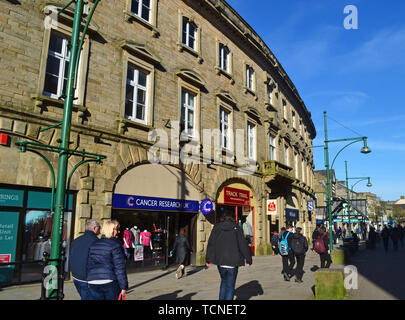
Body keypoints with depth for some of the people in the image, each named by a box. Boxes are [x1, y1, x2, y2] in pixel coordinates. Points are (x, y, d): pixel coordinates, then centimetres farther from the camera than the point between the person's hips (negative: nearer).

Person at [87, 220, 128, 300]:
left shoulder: (94, 244, 11)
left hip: (93, 283, 6)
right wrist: (124, 287, -8)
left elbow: (89, 265, 15)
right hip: (110, 282, -6)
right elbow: (120, 267, -12)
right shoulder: (115, 245, -9)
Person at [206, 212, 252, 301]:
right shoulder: (236, 228, -2)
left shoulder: (216, 228, 3)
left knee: (224, 281, 24)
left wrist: (209, 260, 7)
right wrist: (248, 259, 4)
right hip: (233, 262, -2)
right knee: (230, 286, 6)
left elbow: (211, 244, 2)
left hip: (220, 261, 2)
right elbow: (243, 244, -2)